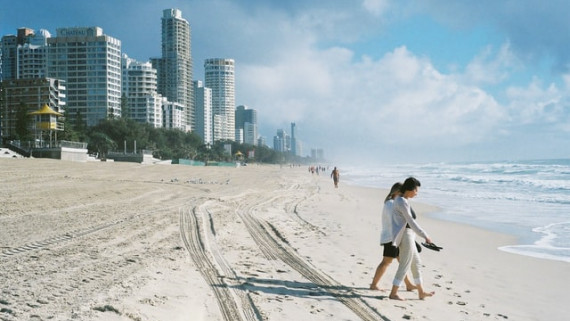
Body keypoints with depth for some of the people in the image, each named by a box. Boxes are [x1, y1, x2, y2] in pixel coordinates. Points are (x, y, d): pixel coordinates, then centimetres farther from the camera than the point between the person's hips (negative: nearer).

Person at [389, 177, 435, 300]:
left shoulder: (398, 200, 10)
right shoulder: (403, 202, -21)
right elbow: (411, 222, -25)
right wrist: (425, 236, -24)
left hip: (407, 235, 10)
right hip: (406, 235, -10)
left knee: (416, 263, 18)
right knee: (404, 266, 0)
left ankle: (421, 292, 28)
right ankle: (393, 293, 8)